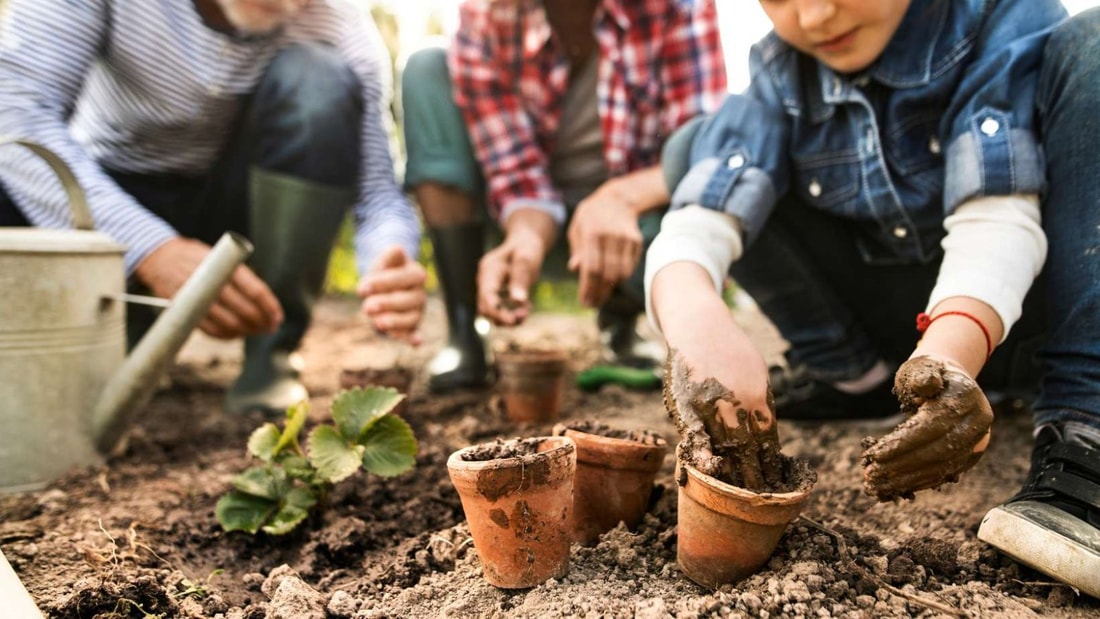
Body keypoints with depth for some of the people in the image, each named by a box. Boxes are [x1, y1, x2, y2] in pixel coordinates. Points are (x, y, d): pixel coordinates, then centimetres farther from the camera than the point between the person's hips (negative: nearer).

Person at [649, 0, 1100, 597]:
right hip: (911, 321, 3)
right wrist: (691, 313, -44)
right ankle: (855, 376, -4)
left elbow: (996, 215, -28)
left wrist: (952, 349, -47)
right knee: (700, 146, -7)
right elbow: (697, 222, -22)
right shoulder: (781, 73, -7)